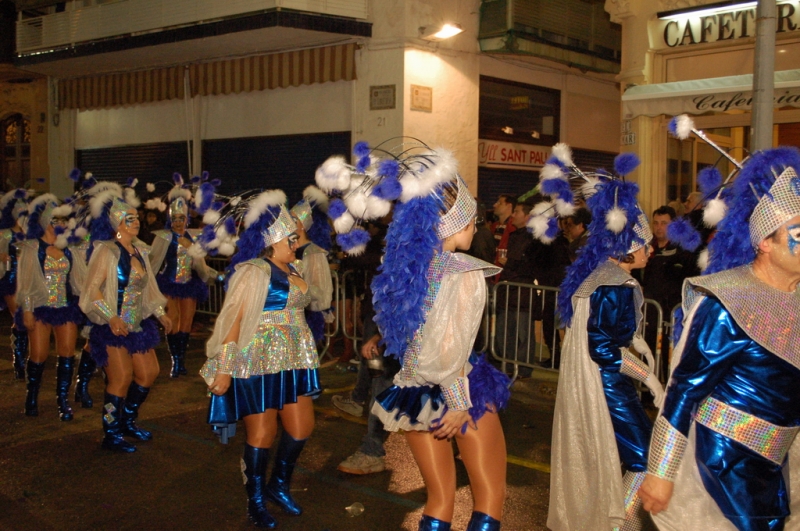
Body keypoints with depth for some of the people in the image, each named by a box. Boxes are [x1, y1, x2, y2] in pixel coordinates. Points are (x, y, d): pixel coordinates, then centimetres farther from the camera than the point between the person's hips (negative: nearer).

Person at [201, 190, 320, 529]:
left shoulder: (291, 271, 11)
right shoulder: (253, 271, -13)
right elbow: (233, 321, -16)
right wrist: (223, 370, -20)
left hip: (293, 362, 8)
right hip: (259, 364, -8)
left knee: (302, 427, 9)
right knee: (262, 433, 2)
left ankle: (279, 485, 31)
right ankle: (256, 501, 21)